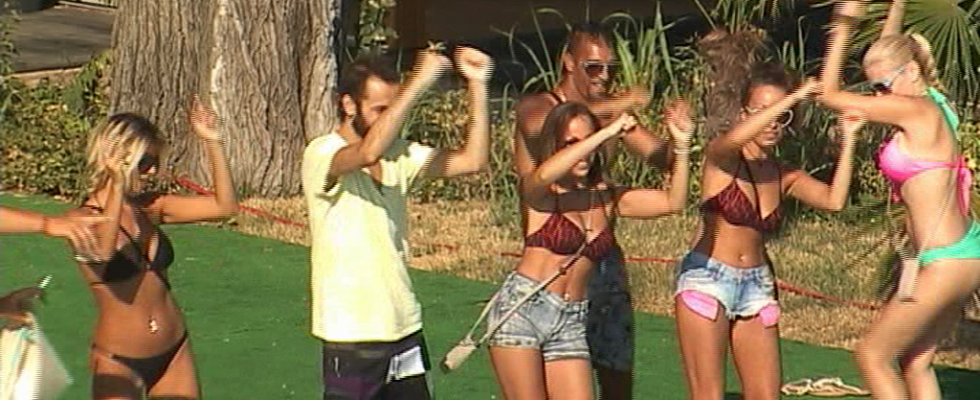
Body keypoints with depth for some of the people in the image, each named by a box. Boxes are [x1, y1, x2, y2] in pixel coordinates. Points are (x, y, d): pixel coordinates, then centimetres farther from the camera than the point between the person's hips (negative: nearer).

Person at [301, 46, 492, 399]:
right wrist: (418, 82, -31)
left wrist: (477, 85, -7)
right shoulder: (322, 155, -11)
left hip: (405, 330, 6)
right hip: (352, 340, -6)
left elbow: (473, 159, 1)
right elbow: (368, 152, -33)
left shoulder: (399, 155, 8)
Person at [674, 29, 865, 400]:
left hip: (757, 286, 6)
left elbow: (834, 199, -9)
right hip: (706, 279, -6)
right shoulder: (721, 155, -7)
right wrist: (794, 96, -28)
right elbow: (735, 138, -32)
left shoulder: (783, 175, 8)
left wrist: (848, 139, -10)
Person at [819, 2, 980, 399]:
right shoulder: (930, 104, 9)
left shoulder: (916, 110, -16)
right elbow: (891, 54, 30)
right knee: (915, 363, 14)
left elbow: (830, 94, -11)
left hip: (948, 262, -10)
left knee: (873, 355, -2)